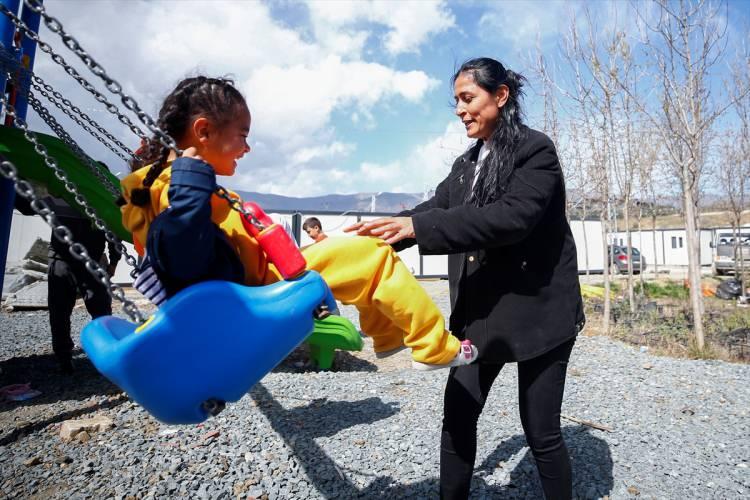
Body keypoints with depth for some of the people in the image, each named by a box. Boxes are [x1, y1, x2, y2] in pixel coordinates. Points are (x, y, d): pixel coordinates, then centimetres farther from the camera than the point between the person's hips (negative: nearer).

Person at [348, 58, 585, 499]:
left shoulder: (535, 149, -9)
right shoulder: (465, 165, 13)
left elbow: (513, 215, -25)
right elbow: (435, 209, 4)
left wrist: (416, 228, -30)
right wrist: (379, 233, -13)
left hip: (538, 310, -5)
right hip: (481, 312, 6)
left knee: (541, 431, 7)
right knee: (458, 417, 8)